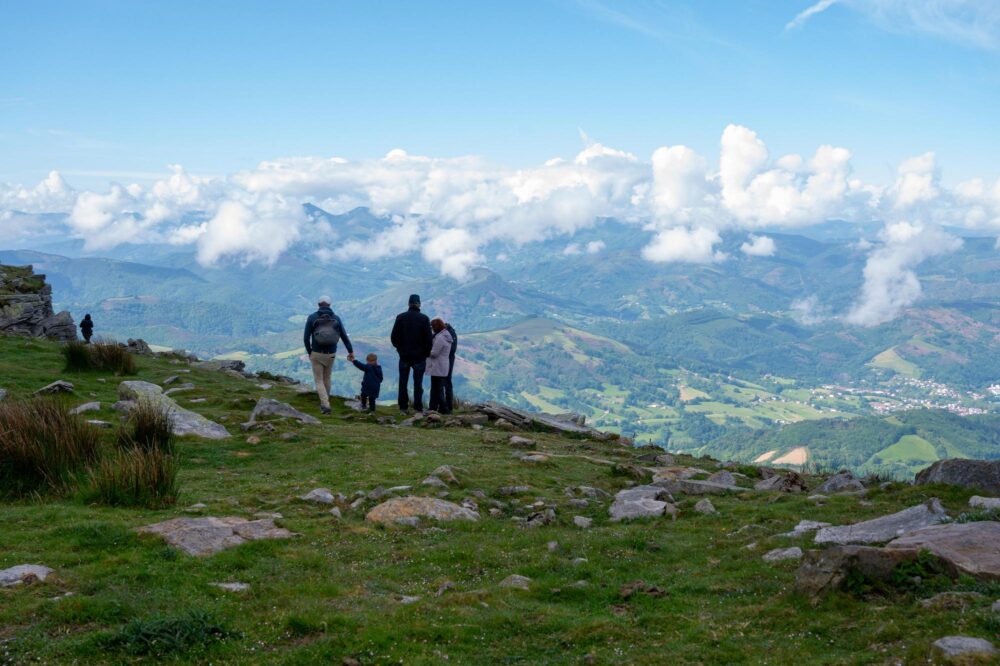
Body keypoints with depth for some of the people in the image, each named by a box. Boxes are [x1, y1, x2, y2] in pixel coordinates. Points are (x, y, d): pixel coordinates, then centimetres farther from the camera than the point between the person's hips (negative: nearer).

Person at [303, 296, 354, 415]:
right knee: (326, 378, 23)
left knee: (319, 381, 6)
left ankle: (325, 405, -11)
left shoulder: (312, 318, -7)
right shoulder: (336, 318, -1)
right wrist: (351, 351, 10)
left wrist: (309, 352, 7)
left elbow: (306, 337, -8)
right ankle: (325, 403, 34)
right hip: (331, 355, 2)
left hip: (316, 354, -2)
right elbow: (344, 336, 1)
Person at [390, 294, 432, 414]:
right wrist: (427, 353, 5)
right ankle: (418, 408, 5)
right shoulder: (424, 318, -8)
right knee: (418, 383, 5)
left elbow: (394, 336, -2)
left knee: (403, 382, 11)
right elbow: (428, 338, -8)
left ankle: (403, 407, 12)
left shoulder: (401, 317, -4)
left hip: (404, 355, 1)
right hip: (419, 356, -1)